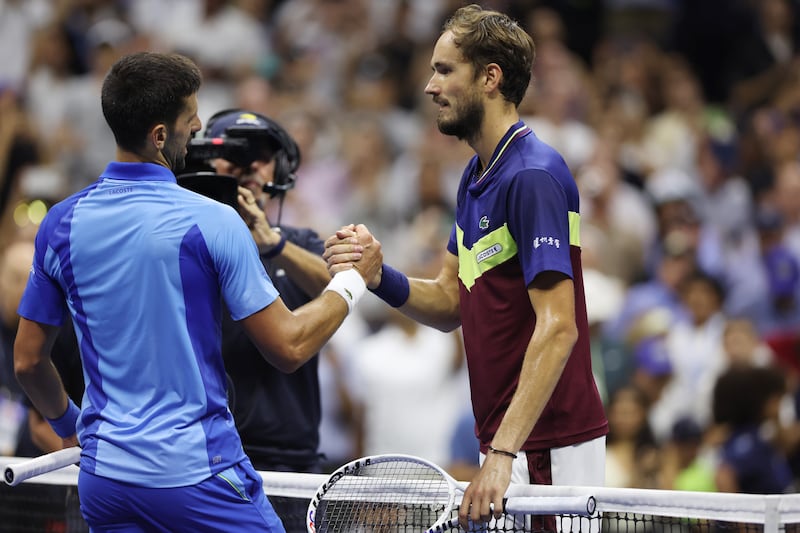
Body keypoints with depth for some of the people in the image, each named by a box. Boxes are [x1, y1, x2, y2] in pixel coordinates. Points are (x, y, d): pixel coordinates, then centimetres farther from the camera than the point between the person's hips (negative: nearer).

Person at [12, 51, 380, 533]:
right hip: (198, 472, -5)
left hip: (103, 477, 5)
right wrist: (353, 280, 6)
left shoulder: (62, 223, 2)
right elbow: (288, 348, -10)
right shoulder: (211, 222, -12)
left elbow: (28, 361, 9)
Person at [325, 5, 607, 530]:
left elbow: (557, 329, -24)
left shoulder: (534, 176, -17)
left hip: (548, 447, -10)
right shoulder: (477, 176, 15)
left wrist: (503, 453, -30)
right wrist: (378, 274, -3)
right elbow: (451, 302, 18)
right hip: (508, 439, 10)